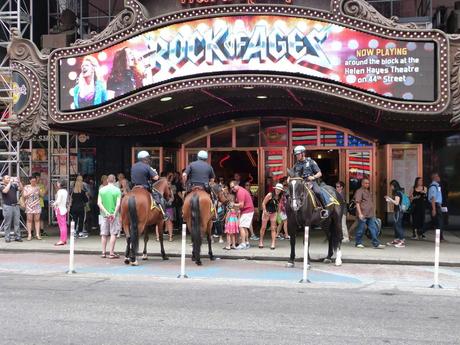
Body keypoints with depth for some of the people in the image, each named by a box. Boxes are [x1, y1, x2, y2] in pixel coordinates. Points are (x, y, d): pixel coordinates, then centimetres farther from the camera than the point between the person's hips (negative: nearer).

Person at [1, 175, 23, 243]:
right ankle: (7, 238, 5)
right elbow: (5, 191, -19)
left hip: (16, 206, 4)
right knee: (7, 223, 1)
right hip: (7, 206, -4)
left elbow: (21, 189, 1)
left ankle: (17, 237, 8)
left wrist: (19, 181, -10)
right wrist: (10, 182, -15)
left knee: (17, 222, 4)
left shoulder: (14, 185, 12)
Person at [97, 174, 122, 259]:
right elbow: (118, 204, -14)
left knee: (104, 234, 9)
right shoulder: (117, 190, -6)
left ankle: (103, 253, 14)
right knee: (113, 234, 2)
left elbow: (99, 203, -5)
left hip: (104, 215, 3)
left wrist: (106, 212, -7)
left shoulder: (102, 190, 2)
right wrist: (114, 214, -11)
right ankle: (111, 253, 2)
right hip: (114, 214, -3)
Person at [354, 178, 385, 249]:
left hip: (370, 215, 8)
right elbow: (357, 203, -13)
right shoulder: (359, 191, -6)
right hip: (363, 215, -8)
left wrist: (374, 213, 24)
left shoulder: (369, 192, 20)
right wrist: (360, 213, -21)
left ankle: (376, 244, 0)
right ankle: (358, 243, 13)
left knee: (373, 229, 1)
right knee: (361, 229, 1)